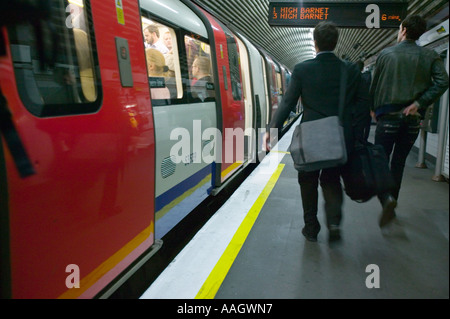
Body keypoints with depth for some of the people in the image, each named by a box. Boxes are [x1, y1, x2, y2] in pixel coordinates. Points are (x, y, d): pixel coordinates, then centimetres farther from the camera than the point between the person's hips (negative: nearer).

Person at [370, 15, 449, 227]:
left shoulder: (386, 54, -1)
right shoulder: (429, 56, 4)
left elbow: (374, 86, 2)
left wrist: (374, 109, 17)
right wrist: (418, 104, -8)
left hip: (388, 116, -3)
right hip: (412, 118, 3)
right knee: (399, 162, 16)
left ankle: (387, 199, -23)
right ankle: (391, 202, 24)